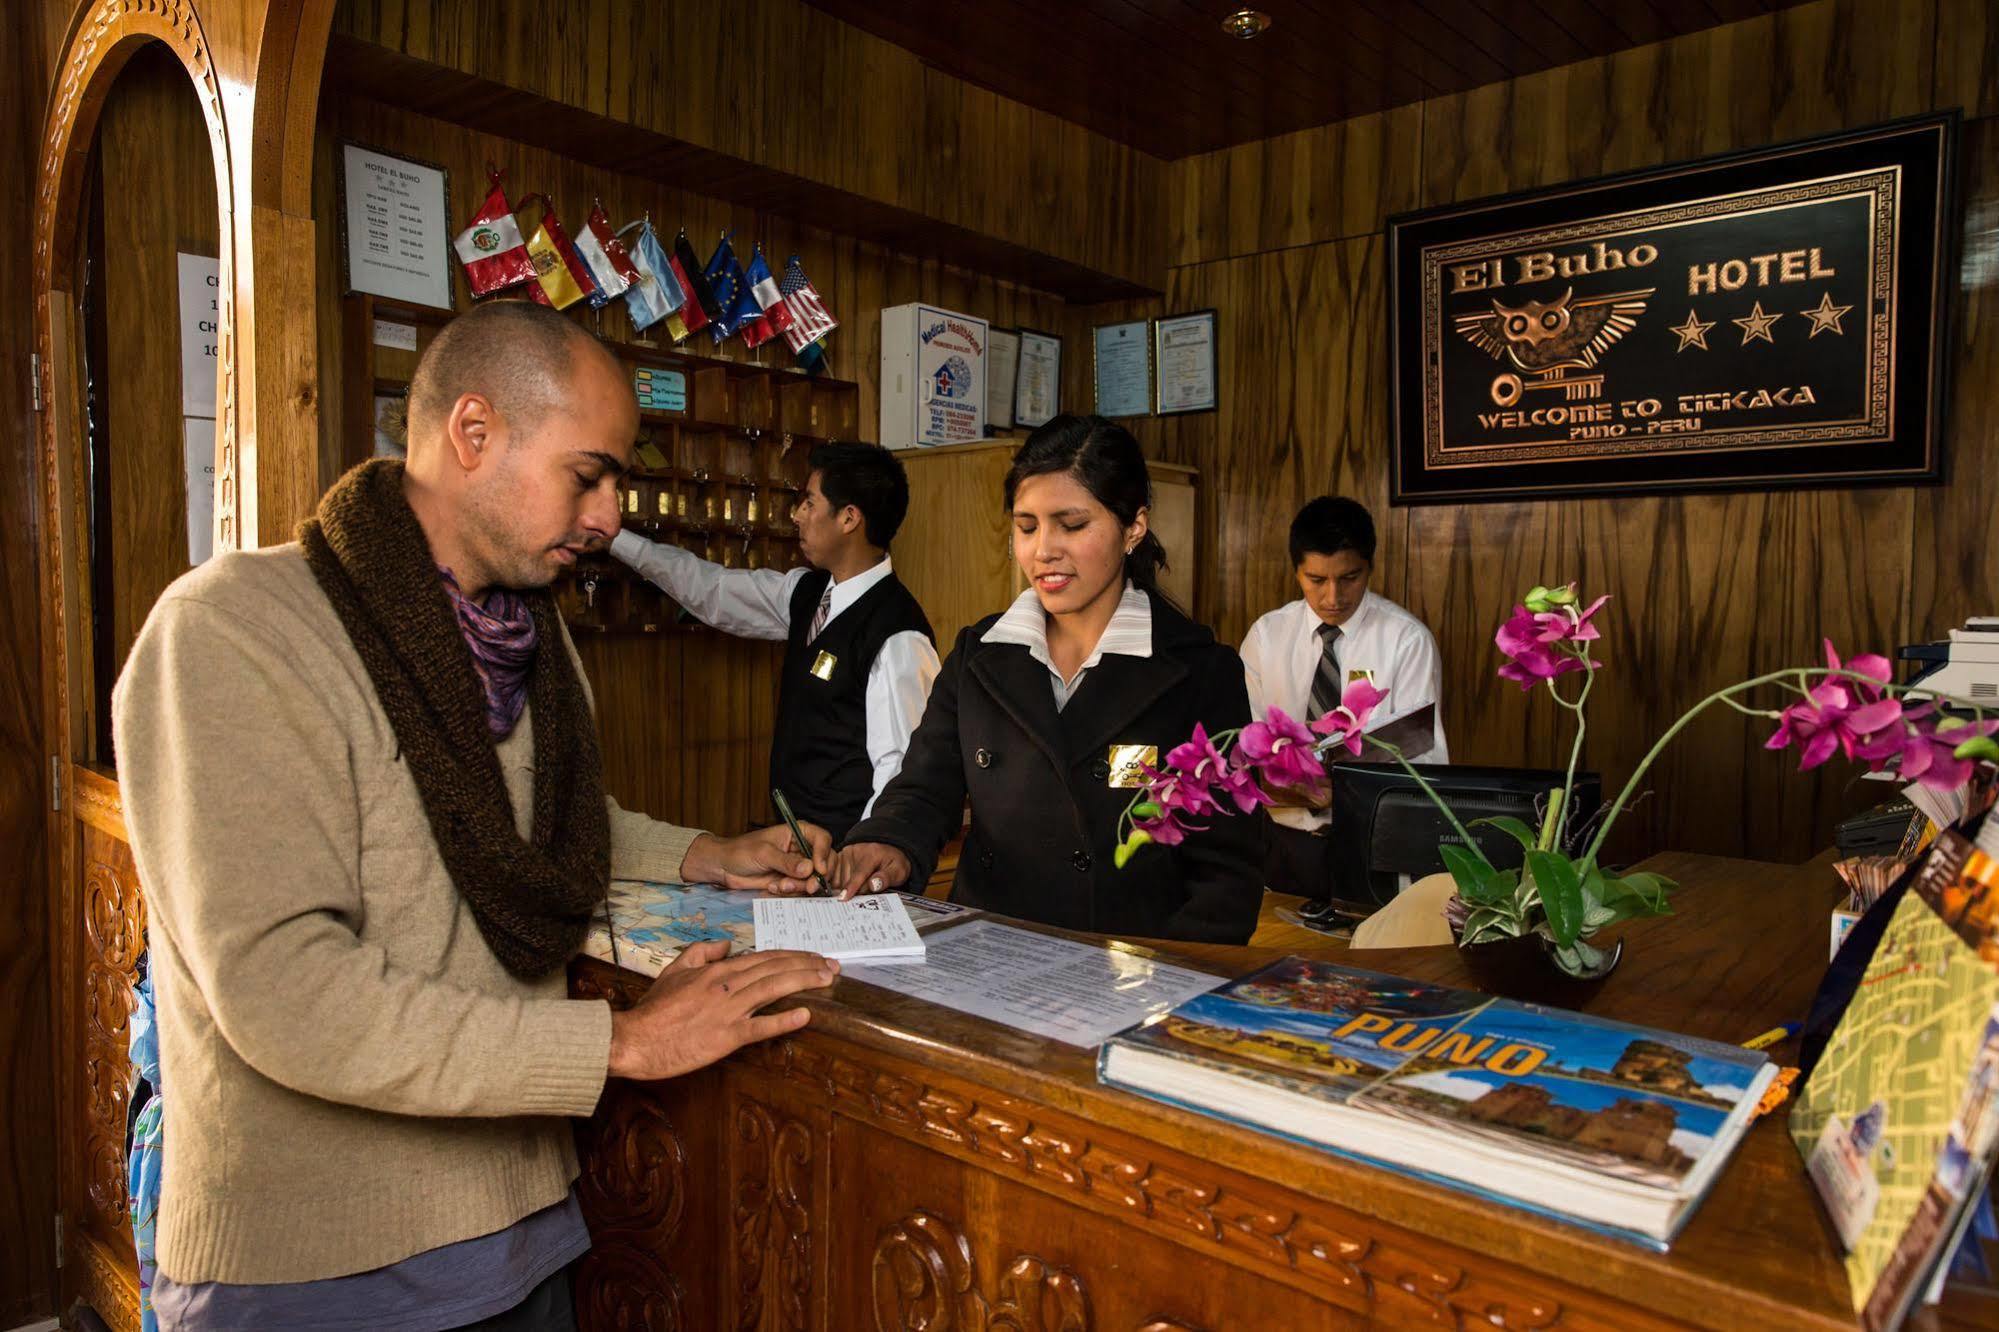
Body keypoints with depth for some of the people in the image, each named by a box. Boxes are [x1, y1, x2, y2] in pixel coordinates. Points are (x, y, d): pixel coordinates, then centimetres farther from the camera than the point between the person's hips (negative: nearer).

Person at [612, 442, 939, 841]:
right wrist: (614, 538, 19)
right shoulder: (807, 592, 3)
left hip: (844, 851, -7)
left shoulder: (898, 639, -22)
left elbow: (900, 774, -22)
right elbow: (713, 591, 16)